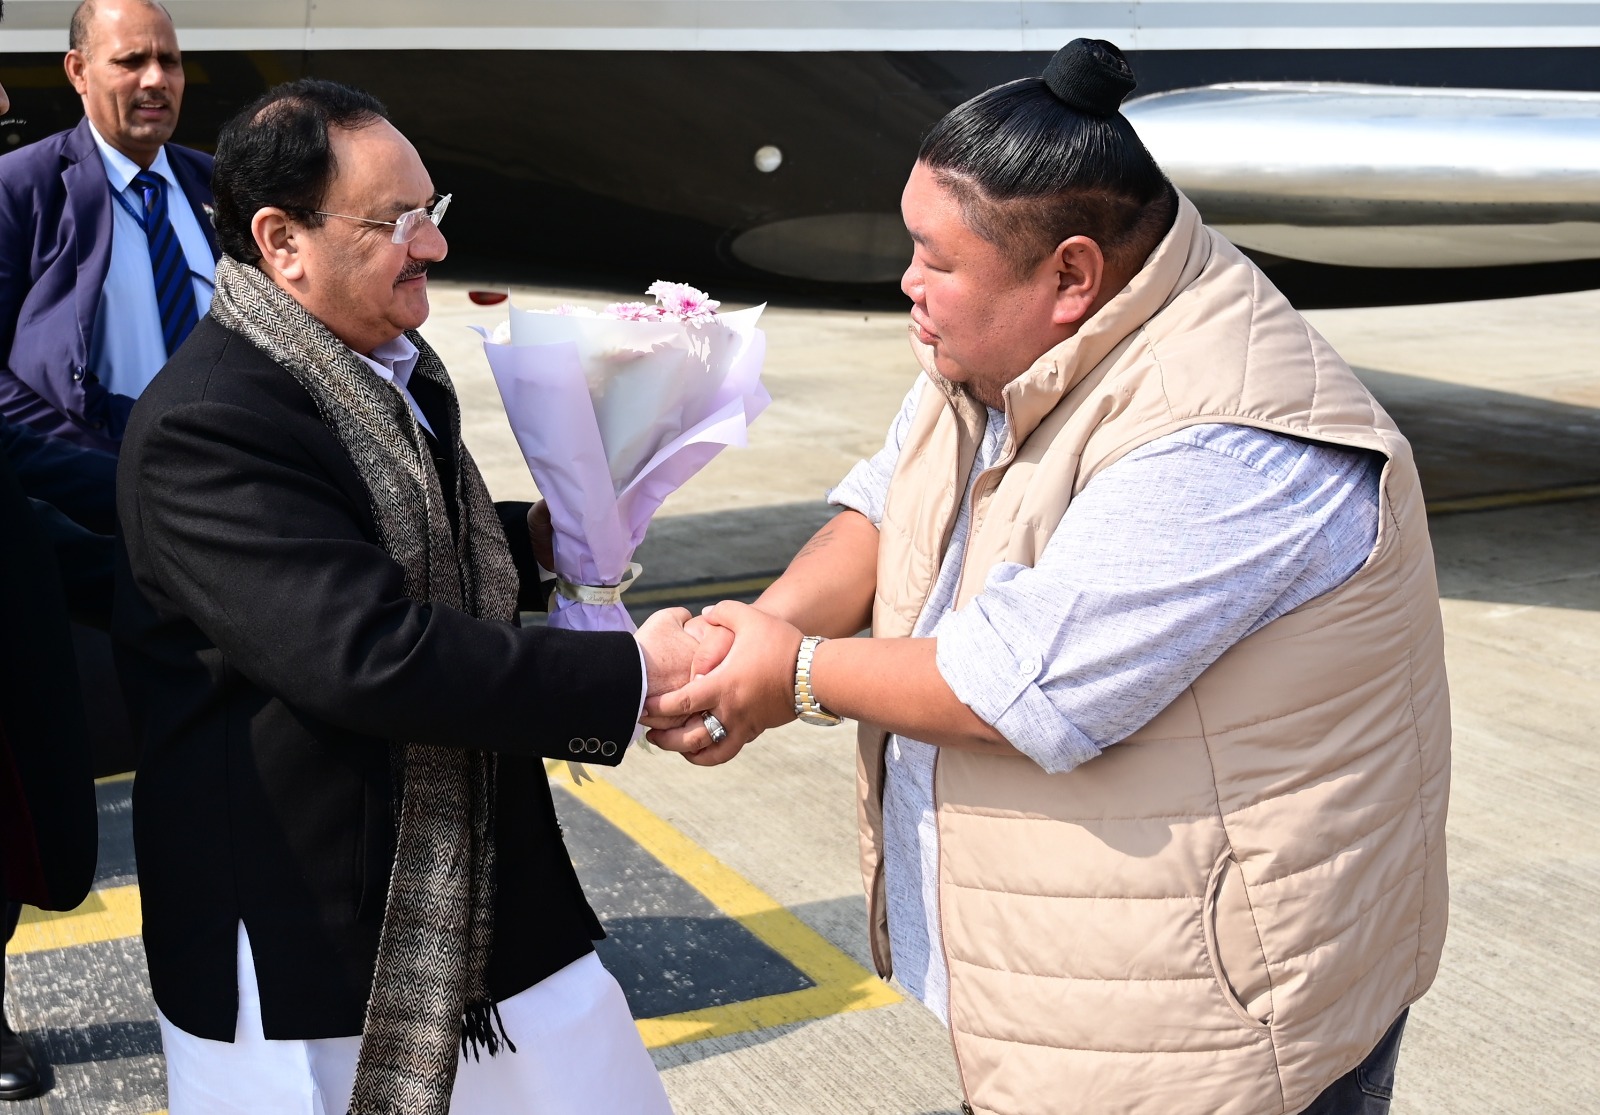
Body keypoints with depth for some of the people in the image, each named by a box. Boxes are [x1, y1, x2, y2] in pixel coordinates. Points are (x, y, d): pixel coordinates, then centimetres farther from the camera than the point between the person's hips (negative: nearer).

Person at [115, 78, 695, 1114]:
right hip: (303, 941, -8)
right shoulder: (206, 423, -23)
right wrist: (633, 670, -25)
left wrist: (534, 538, 4)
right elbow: (370, 653, -30)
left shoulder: (393, 363, 6)